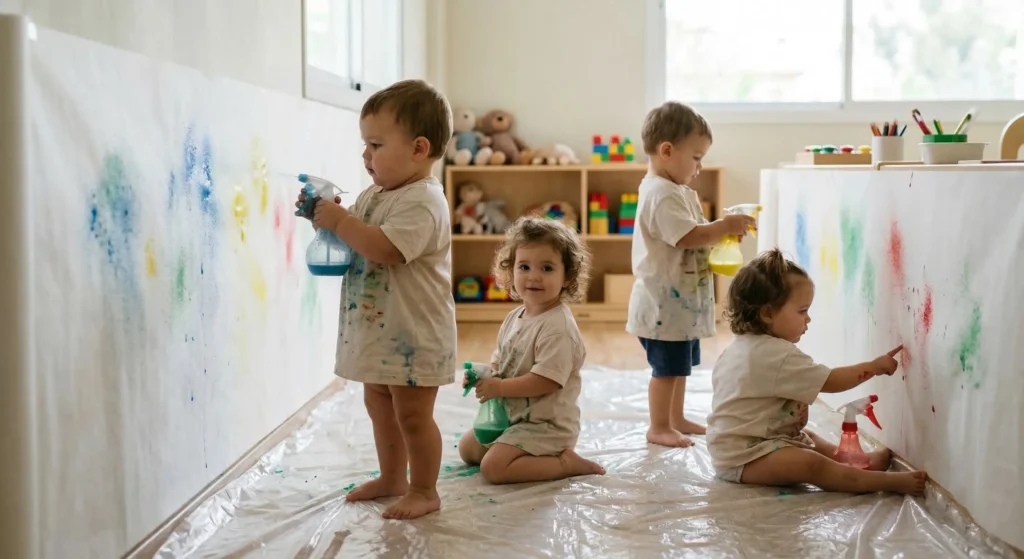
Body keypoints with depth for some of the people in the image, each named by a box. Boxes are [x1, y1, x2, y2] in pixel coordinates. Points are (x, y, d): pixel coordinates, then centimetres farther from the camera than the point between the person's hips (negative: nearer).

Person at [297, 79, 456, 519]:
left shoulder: (421, 201, -21)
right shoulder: (374, 194, 9)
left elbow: (385, 249, -33)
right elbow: (356, 239, 16)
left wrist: (339, 221, -25)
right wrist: (327, 216, -3)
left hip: (412, 333, -10)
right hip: (376, 329, 10)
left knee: (412, 414, 1)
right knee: (379, 405, 20)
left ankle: (424, 491, 16)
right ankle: (392, 478, 36)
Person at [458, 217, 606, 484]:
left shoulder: (558, 327, -24)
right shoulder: (515, 317, 4)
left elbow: (546, 380, -29)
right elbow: (500, 361, 14)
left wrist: (499, 387, -22)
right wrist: (483, 375, -8)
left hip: (546, 424, -10)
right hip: (512, 416, 10)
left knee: (493, 467, -22)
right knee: (467, 448, 21)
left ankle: (567, 463, -9)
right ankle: (553, 454, 16)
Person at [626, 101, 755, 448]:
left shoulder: (678, 192, 14)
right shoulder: (661, 195, -21)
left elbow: (693, 235, 19)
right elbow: (689, 237, -28)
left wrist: (722, 233, 3)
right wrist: (726, 226, -20)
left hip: (682, 301, 11)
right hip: (664, 303, -11)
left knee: (680, 364, 20)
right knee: (667, 366, -1)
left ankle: (675, 419, 32)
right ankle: (658, 427, 10)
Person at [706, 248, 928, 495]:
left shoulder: (741, 346, 10)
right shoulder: (778, 355, -21)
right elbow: (831, 381, -18)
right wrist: (875, 366, -7)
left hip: (731, 445, 11)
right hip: (741, 458, -11)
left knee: (809, 438, 24)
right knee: (810, 464, -27)